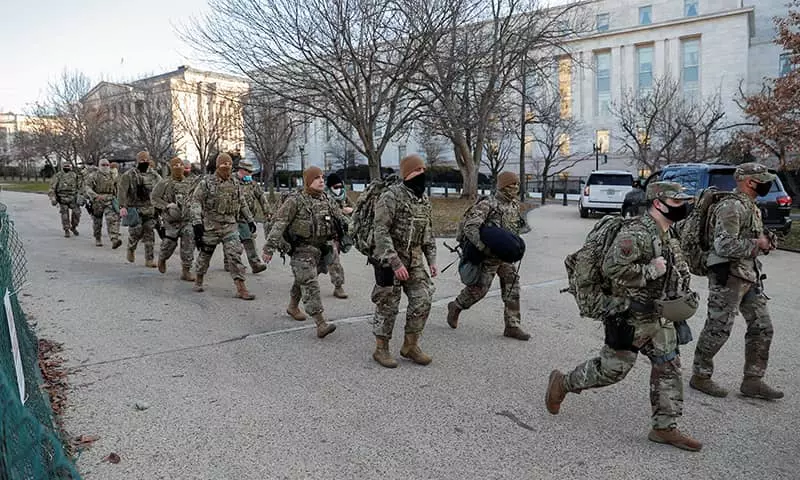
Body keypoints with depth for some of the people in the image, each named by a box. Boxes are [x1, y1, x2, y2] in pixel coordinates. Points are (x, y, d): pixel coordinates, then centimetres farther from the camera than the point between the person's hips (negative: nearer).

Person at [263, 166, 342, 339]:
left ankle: (293, 307, 45)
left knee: (302, 281, 22)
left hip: (321, 248, 7)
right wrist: (269, 247, -21)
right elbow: (279, 223, -16)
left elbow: (340, 221, 18)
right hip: (302, 249, -7)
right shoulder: (295, 200, -11)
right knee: (310, 285, -13)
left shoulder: (326, 200, 9)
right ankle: (321, 324, -17)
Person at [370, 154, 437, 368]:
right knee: (388, 305, 2)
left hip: (415, 260, 7)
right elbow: (381, 232, -20)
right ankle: (381, 349, 18)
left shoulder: (423, 198, 9)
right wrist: (396, 263, -25)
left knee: (422, 301, 3)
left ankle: (410, 346, 19)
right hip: (390, 259, -7)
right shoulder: (391, 196, -16)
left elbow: (427, 230, 17)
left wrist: (431, 259, 10)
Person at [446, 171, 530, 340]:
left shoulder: (515, 206, 8)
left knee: (512, 288, 3)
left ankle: (512, 326, 9)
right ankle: (455, 307, 25)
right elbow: (469, 227, -24)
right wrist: (483, 247, -31)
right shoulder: (488, 205, -16)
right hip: (489, 256, -7)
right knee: (479, 288, -1)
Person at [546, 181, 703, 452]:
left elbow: (681, 269, 27)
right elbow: (612, 267, -30)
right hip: (630, 317, -9)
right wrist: (651, 270, -23)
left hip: (660, 317, 9)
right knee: (612, 369, 1)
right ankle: (562, 383, 22)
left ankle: (665, 428, 20)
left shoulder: (669, 237, 11)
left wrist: (679, 293, 9)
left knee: (668, 368, 9)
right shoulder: (635, 233, -20)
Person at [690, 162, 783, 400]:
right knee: (718, 328, -2)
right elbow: (725, 245, -25)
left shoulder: (752, 208, 16)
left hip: (750, 276, 10)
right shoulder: (731, 207, -16)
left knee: (762, 328, 10)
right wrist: (756, 244, -14)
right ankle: (700, 376, 13)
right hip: (728, 276, -10)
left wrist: (766, 241, 6)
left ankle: (753, 381, 19)